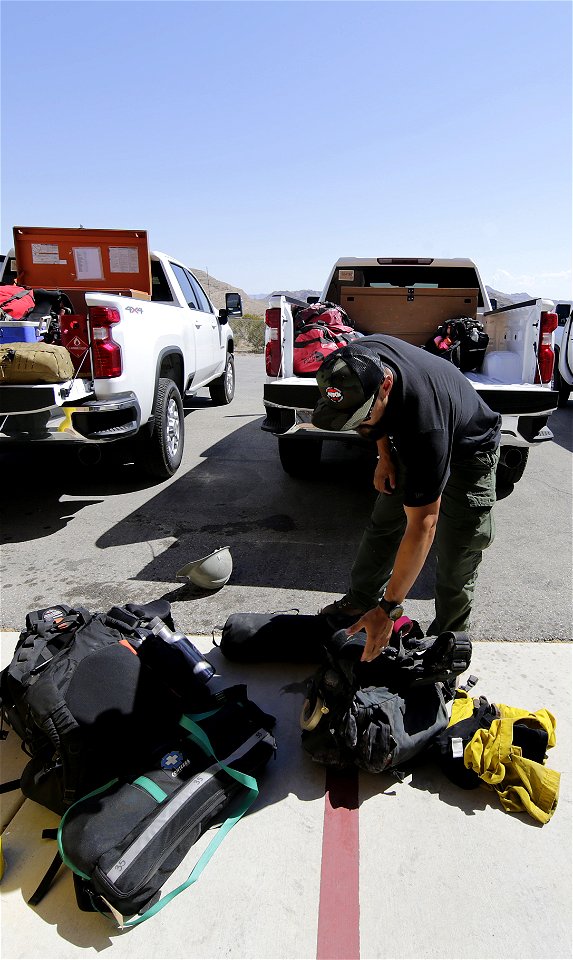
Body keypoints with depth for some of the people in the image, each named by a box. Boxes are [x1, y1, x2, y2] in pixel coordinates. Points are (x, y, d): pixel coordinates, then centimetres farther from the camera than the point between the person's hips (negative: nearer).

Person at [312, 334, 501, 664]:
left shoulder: (423, 421, -45)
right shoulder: (360, 359, -26)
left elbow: (422, 526, -40)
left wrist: (388, 609, -36)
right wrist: (384, 454, -5)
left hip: (467, 456, -6)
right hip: (410, 446, 7)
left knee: (457, 556, -5)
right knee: (383, 524, 10)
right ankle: (361, 600, 26)